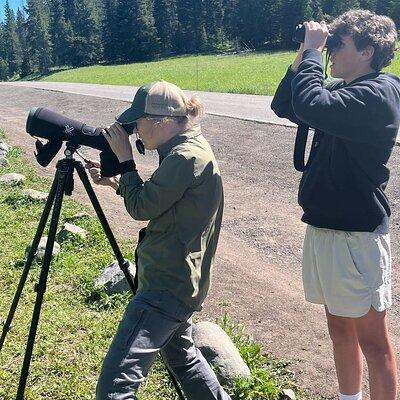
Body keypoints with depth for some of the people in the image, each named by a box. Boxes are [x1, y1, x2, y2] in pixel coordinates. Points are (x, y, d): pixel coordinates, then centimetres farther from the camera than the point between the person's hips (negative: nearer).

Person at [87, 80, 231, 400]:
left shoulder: (186, 158, -20)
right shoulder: (190, 149, 10)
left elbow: (142, 208, -16)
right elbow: (155, 201, 19)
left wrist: (125, 159, -6)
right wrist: (114, 181, 10)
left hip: (167, 284, -11)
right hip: (179, 279, 11)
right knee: (180, 354, 29)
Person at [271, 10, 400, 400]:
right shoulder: (342, 89, 11)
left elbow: (310, 106, -30)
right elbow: (283, 106, 15)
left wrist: (312, 51, -16)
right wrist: (302, 57, 4)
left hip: (356, 234, -9)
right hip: (323, 226, 9)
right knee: (339, 328, 20)